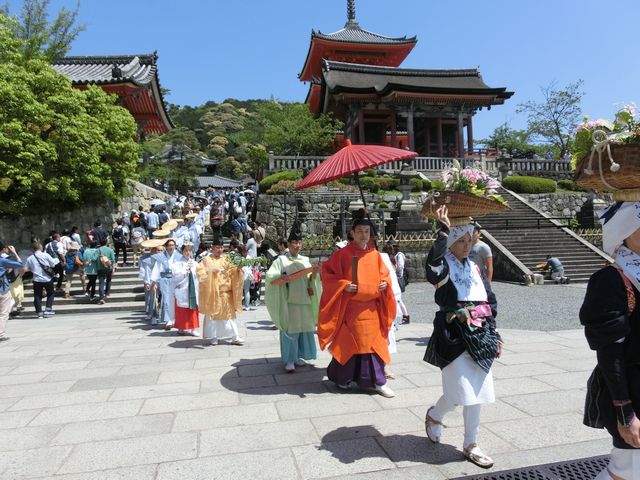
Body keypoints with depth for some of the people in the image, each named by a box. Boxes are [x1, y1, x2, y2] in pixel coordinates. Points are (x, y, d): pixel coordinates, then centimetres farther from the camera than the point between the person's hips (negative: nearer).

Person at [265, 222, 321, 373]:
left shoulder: (305, 260, 11)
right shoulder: (281, 260, -2)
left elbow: (310, 281, 14)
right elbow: (271, 279, -8)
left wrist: (314, 273, -6)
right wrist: (283, 279, -24)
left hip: (304, 301, 5)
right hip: (289, 302, -4)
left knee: (304, 329, 8)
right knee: (290, 330, -2)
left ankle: (298, 356, 23)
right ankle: (289, 360, 7)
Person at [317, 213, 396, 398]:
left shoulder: (375, 255, 6)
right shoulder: (342, 254, -8)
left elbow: (384, 275, 17)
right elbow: (326, 274, -6)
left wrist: (385, 284, -4)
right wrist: (343, 285, -18)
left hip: (371, 308, 4)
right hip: (350, 308, -4)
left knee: (374, 344, 7)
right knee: (349, 343, 7)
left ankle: (378, 382, 17)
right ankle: (340, 377, 28)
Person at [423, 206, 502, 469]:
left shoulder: (474, 268, 11)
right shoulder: (443, 267, -7)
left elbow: (489, 303, 15)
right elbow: (433, 259, -35)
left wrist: (494, 336, 13)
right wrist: (443, 229, -38)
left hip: (479, 336, 6)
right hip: (454, 336, -6)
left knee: (477, 392, 9)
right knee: (461, 392, -4)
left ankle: (470, 444, 24)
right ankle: (433, 415, 27)